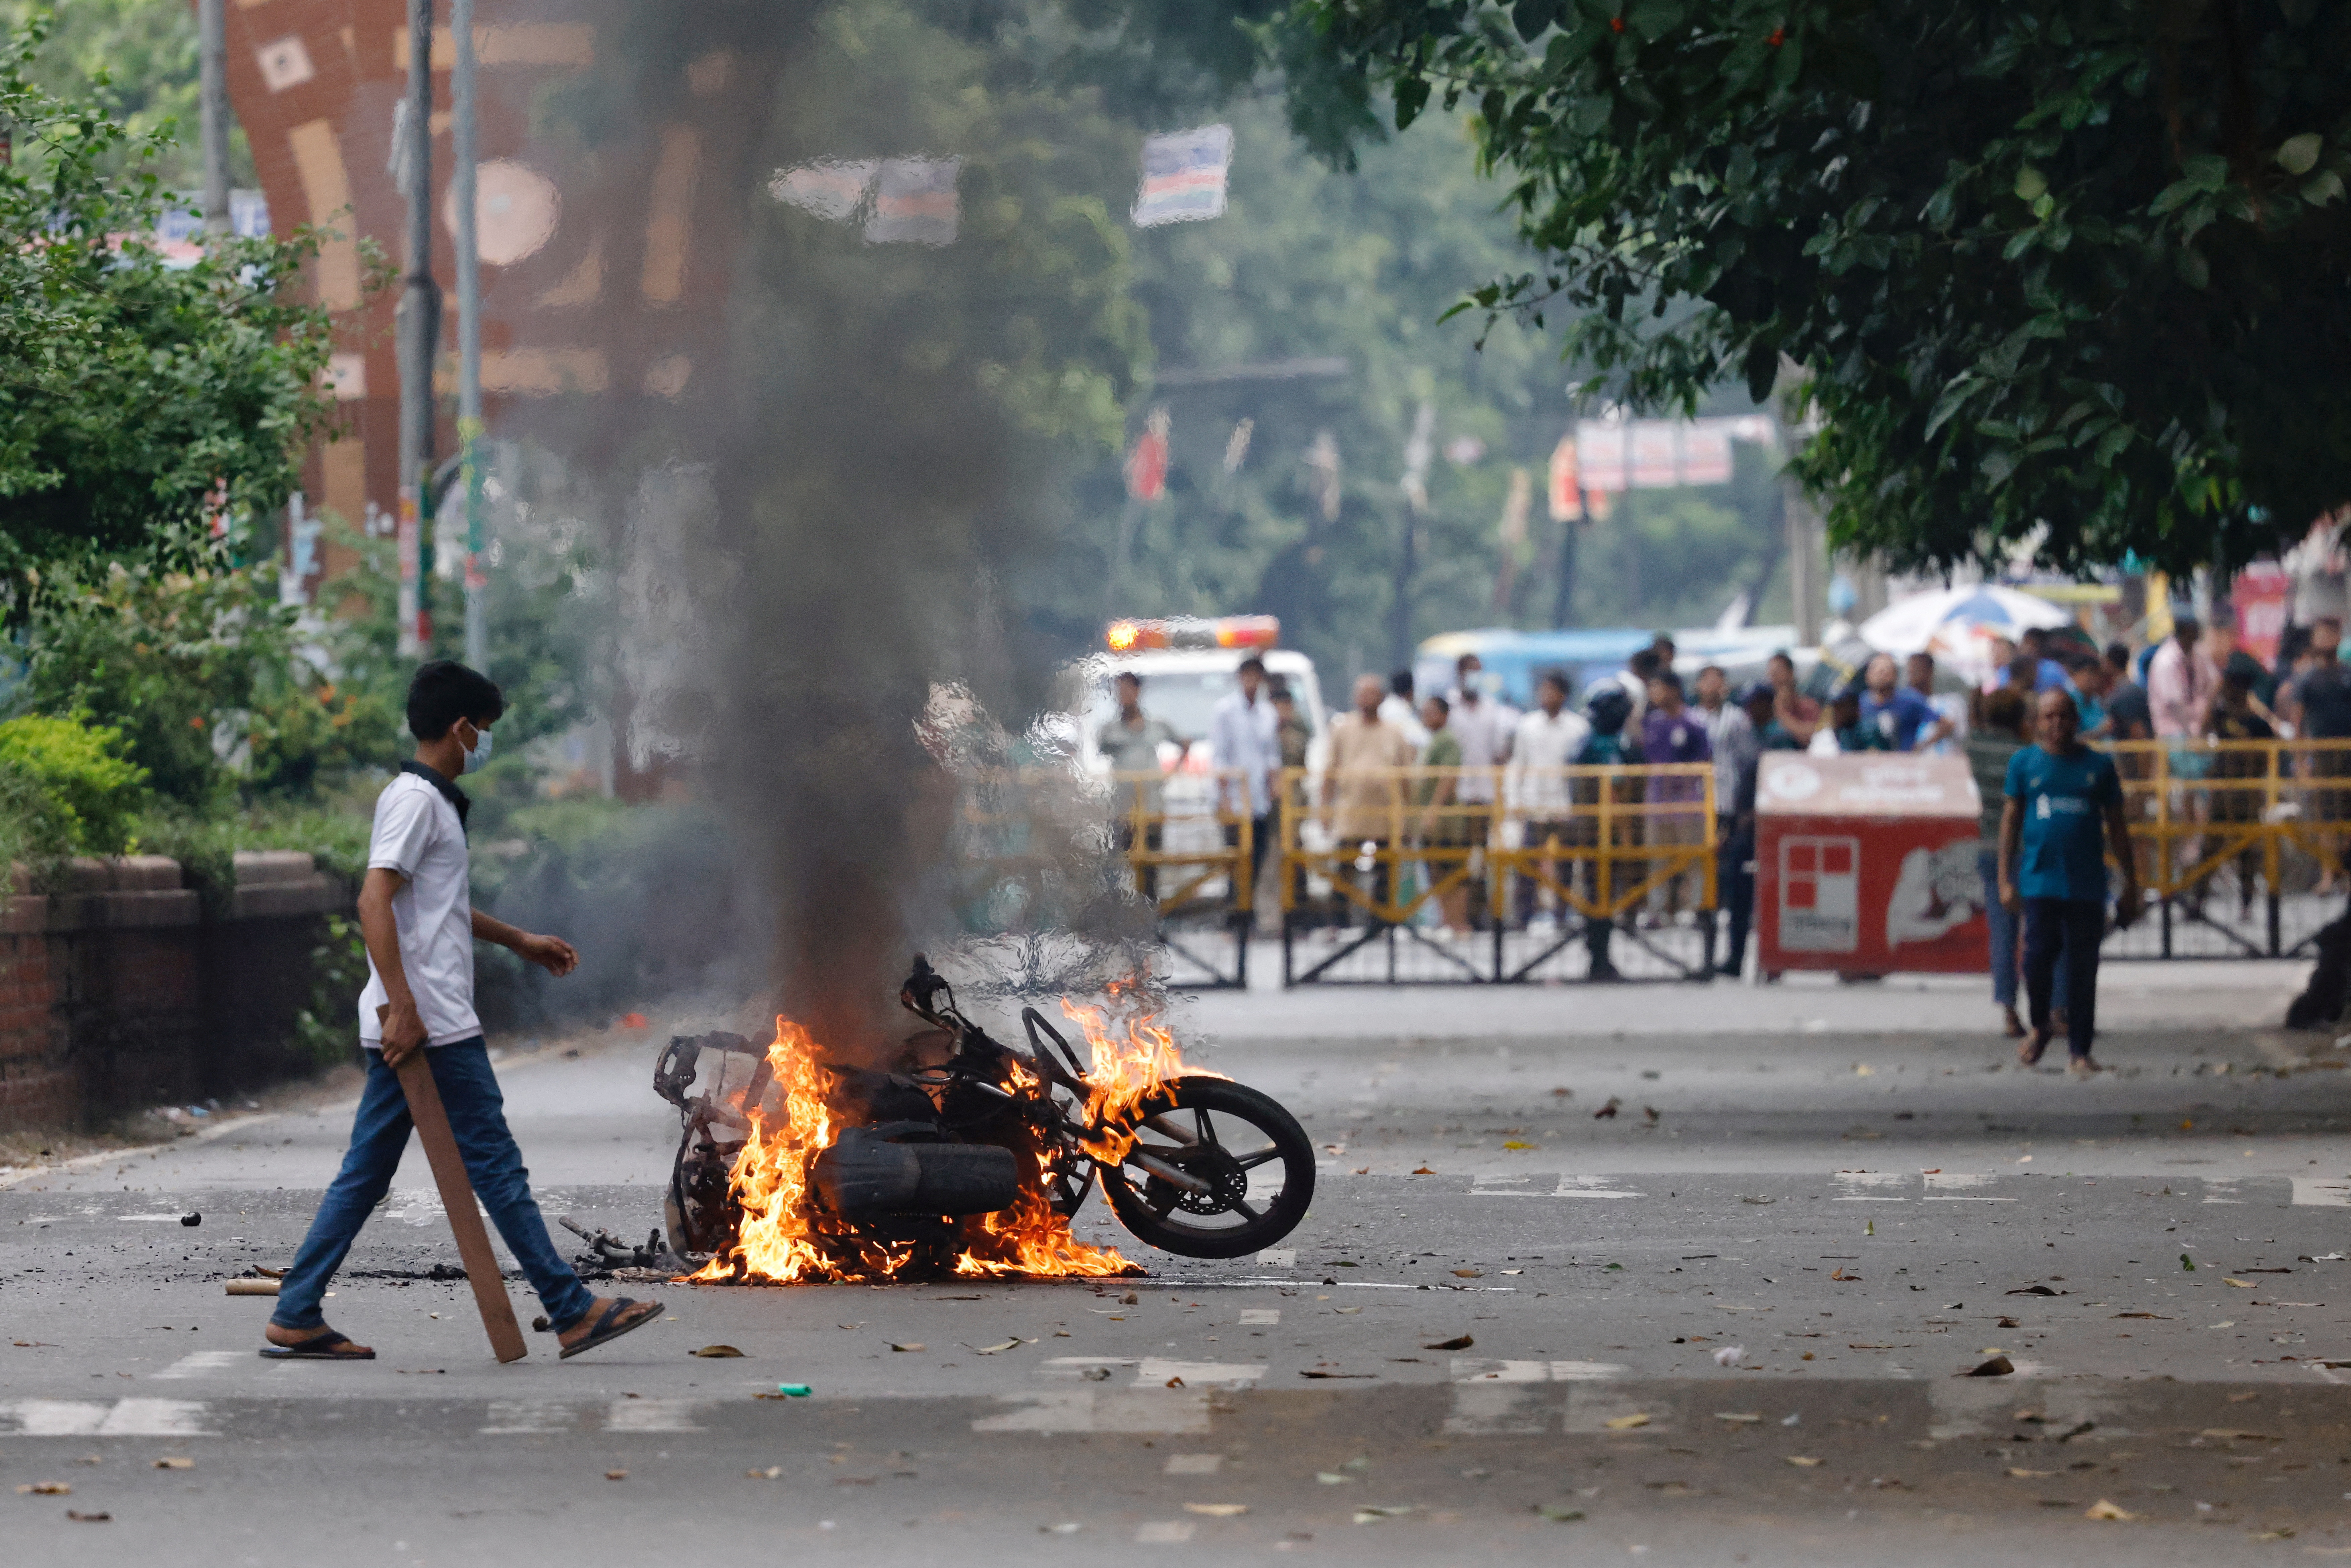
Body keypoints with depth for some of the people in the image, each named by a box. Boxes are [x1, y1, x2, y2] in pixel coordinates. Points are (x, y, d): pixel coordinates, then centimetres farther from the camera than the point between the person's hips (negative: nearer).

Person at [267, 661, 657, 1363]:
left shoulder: (432, 800, 20)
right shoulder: (416, 799, -11)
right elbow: (374, 900, -22)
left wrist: (520, 941, 40)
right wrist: (402, 1006, -26)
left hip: (408, 1026, 10)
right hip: (433, 1027, -10)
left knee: (366, 1174, 9)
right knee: (496, 1165, -5)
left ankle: (295, 1319, 7)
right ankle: (572, 1312, -1)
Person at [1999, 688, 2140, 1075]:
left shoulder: (2097, 765, 8)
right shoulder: (2024, 763, 7)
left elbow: (2117, 827, 12)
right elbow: (2010, 821, 9)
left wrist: (2130, 886, 10)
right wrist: (2006, 880, 2)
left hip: (2087, 883, 1)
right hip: (2039, 880, -1)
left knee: (2083, 968, 0)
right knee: (2039, 955, -12)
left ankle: (2080, 1053, 7)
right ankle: (2039, 1026, 16)